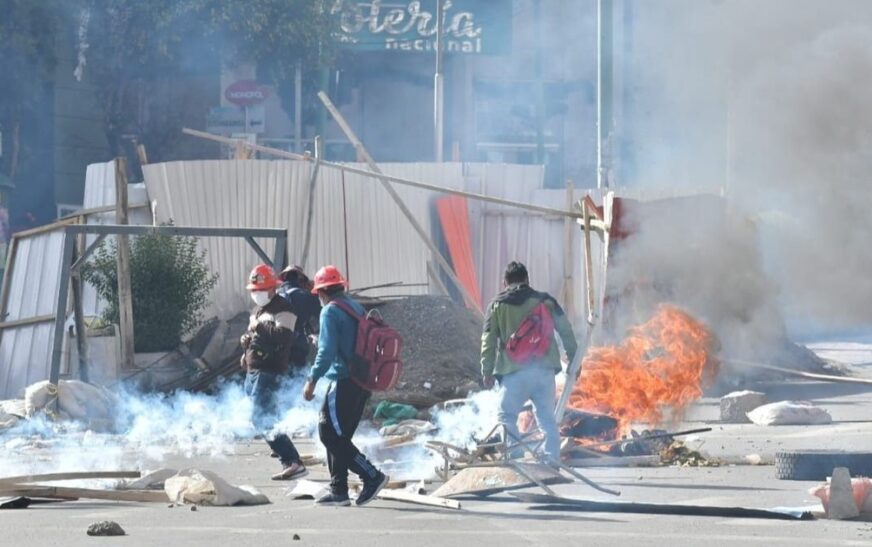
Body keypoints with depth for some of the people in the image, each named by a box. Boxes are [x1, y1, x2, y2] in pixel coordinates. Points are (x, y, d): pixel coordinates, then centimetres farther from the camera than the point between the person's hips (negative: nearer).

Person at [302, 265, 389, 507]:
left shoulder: (331, 312, -9)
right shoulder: (357, 309, 16)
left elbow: (327, 351, -17)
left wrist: (312, 380, -14)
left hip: (344, 382, -9)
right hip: (362, 383, 9)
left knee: (331, 435, -6)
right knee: (338, 437, 14)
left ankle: (372, 476, -11)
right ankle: (339, 491, 12)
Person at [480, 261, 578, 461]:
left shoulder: (497, 305, 7)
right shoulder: (545, 301, 10)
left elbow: (488, 340, 3)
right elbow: (566, 330, 10)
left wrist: (487, 372, 5)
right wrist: (573, 360, 16)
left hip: (514, 372, -2)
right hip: (544, 370, 2)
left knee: (506, 417, 4)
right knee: (547, 419, 11)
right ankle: (552, 459, 7)